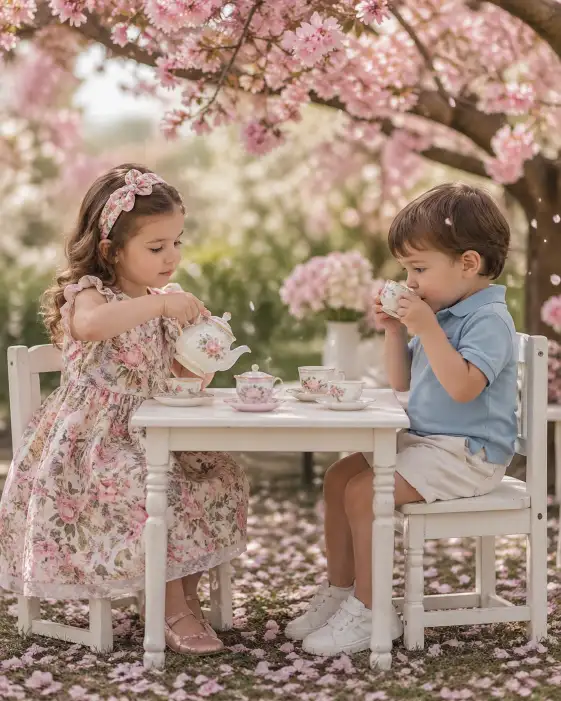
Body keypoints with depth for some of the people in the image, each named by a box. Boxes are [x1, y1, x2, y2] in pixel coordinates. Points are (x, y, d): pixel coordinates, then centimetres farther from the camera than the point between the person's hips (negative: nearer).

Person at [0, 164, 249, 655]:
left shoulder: (164, 304, 11)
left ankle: (187, 596, 2)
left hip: (152, 436, 8)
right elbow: (90, 325, -40)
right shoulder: (89, 295, -12)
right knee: (152, 493, -30)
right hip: (94, 443, -7)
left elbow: (183, 383, 13)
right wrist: (158, 303, -37)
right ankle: (173, 609, -13)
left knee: (222, 476, -8)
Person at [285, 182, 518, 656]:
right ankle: (339, 592, 12)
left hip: (466, 454, -10)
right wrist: (395, 332, 6)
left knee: (363, 492, -21)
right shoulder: (441, 313, 12)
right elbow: (403, 385, 19)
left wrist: (426, 328, -28)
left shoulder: (489, 319, -16)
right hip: (424, 440, 10)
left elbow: (463, 386, -32)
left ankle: (369, 612, -9)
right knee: (338, 477, 4)